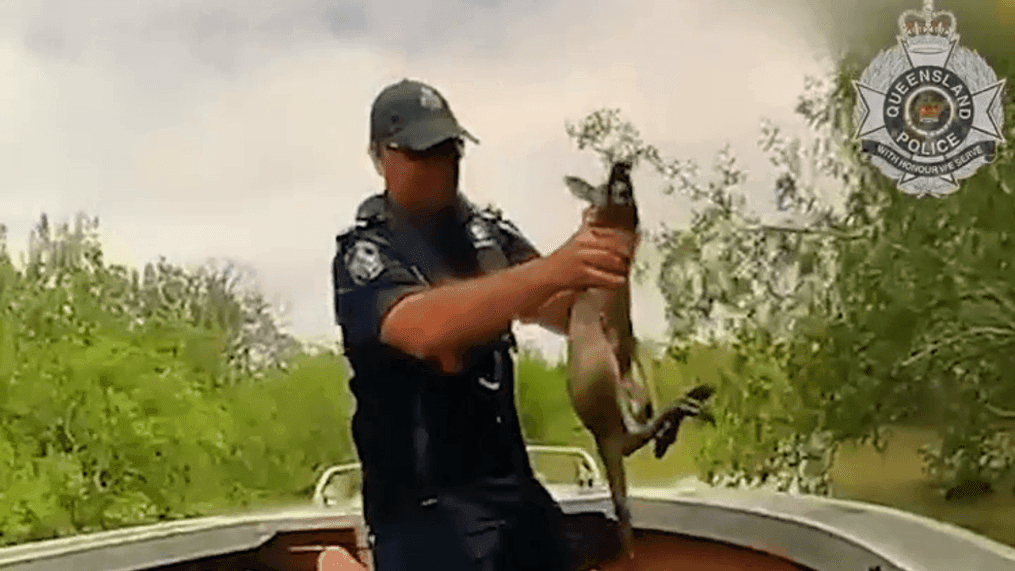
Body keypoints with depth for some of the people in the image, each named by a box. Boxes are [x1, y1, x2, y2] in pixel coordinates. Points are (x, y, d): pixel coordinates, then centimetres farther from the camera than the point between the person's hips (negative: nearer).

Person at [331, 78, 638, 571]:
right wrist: (550, 270, -42)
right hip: (424, 503, -6)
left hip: (513, 483, 6)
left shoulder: (488, 231, 8)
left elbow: (567, 314, 2)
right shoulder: (364, 254, -10)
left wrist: (597, 264, -21)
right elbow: (424, 327, -30)